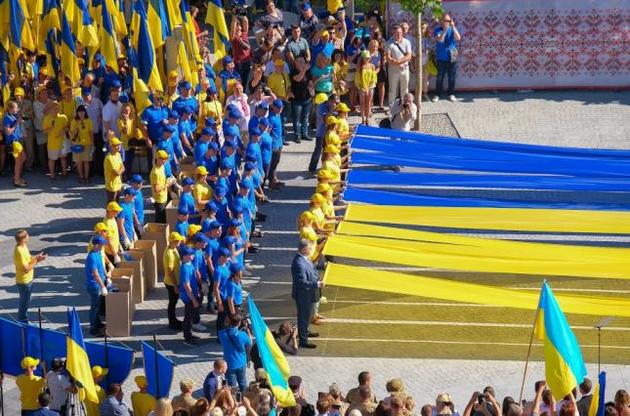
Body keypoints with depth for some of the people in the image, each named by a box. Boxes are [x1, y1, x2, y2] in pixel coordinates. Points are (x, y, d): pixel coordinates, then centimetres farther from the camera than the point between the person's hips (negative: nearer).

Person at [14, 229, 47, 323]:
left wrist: (37, 257, -5)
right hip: (24, 282, -10)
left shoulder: (23, 247, 0)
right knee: (25, 303, 5)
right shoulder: (20, 252, -29)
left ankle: (23, 320, 37)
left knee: (27, 302, 23)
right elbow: (26, 269, -27)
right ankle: (22, 322, 19)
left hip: (28, 280, 10)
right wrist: (37, 260, -20)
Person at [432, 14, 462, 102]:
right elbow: (440, 39, -18)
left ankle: (451, 94, 18)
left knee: (451, 77, 8)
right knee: (440, 77, 3)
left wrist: (453, 27, -18)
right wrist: (445, 30, -24)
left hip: (452, 58, 2)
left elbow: (458, 38, -12)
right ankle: (437, 94, 12)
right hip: (441, 58, -2)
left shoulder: (452, 29, 3)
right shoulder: (438, 30, -2)